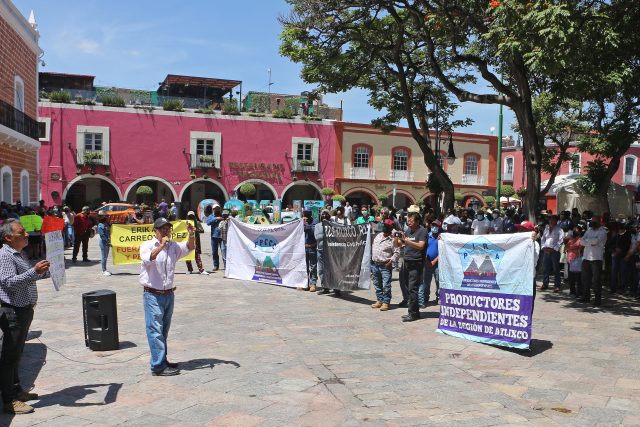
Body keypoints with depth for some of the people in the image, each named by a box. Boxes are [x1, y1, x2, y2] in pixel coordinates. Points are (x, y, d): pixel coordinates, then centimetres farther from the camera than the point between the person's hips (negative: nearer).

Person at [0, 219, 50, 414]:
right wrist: (34, 271, -34)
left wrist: (45, 271, 25)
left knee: (16, 354, 19)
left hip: (24, 310, 10)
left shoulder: (18, 254, 16)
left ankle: (16, 390, 30)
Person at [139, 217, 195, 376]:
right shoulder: (147, 245, -7)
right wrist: (161, 245, -33)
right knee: (155, 330, -7)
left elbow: (189, 247, -2)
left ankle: (162, 360, 25)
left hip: (169, 294, 6)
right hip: (152, 295, -6)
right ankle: (158, 366, -5)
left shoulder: (173, 246, 9)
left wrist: (191, 235, -19)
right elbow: (147, 259, -26)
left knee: (164, 330, 15)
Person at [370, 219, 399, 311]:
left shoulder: (393, 240, -7)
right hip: (374, 264, 6)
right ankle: (380, 300, 24)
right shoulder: (378, 236, 11)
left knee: (386, 285, -5)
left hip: (385, 266, -6)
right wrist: (371, 258, 15)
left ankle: (386, 302, 3)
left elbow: (396, 253, -8)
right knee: (377, 284, 13)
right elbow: (372, 248, 19)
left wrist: (391, 260, -17)